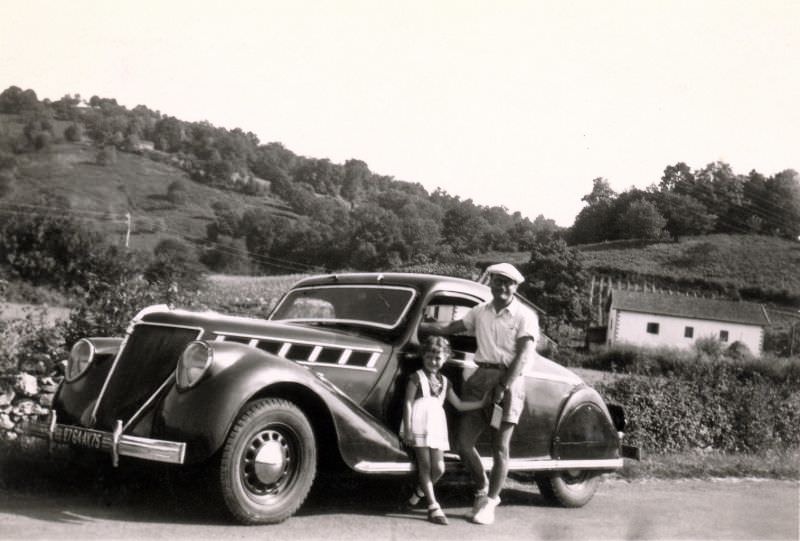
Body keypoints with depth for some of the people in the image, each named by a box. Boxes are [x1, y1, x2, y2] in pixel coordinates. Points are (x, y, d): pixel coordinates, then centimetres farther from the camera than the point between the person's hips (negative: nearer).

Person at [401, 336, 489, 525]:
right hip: (420, 424, -5)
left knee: (438, 468, 1)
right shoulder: (417, 377, 2)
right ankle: (433, 506, -2)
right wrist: (407, 429, -13)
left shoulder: (444, 382, 18)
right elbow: (408, 403, -4)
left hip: (437, 425, 5)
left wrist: (482, 403, 9)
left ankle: (419, 492, 26)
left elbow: (459, 404, 19)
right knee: (425, 465, -3)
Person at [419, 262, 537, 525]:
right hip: (480, 378, 4)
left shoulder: (525, 316, -2)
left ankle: (489, 503, 9)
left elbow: (523, 355, -11)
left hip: (509, 380, -4)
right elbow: (449, 328, 20)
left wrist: (504, 386, -19)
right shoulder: (480, 312, 12)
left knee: (500, 446, -2)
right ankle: (482, 489, 23)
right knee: (464, 443, 1)